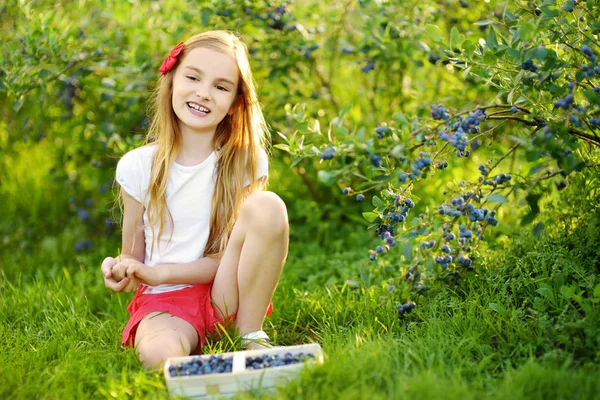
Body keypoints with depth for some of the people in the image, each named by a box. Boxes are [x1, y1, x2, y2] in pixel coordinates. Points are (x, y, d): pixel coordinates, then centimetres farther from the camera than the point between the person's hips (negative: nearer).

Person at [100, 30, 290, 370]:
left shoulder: (247, 163, -2)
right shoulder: (137, 166, 0)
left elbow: (232, 254, -6)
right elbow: (133, 256, 7)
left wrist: (158, 273, -16)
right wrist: (122, 273, -17)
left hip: (227, 297, 2)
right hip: (164, 302, -2)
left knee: (267, 206, -24)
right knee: (161, 355, -38)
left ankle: (251, 334, -11)